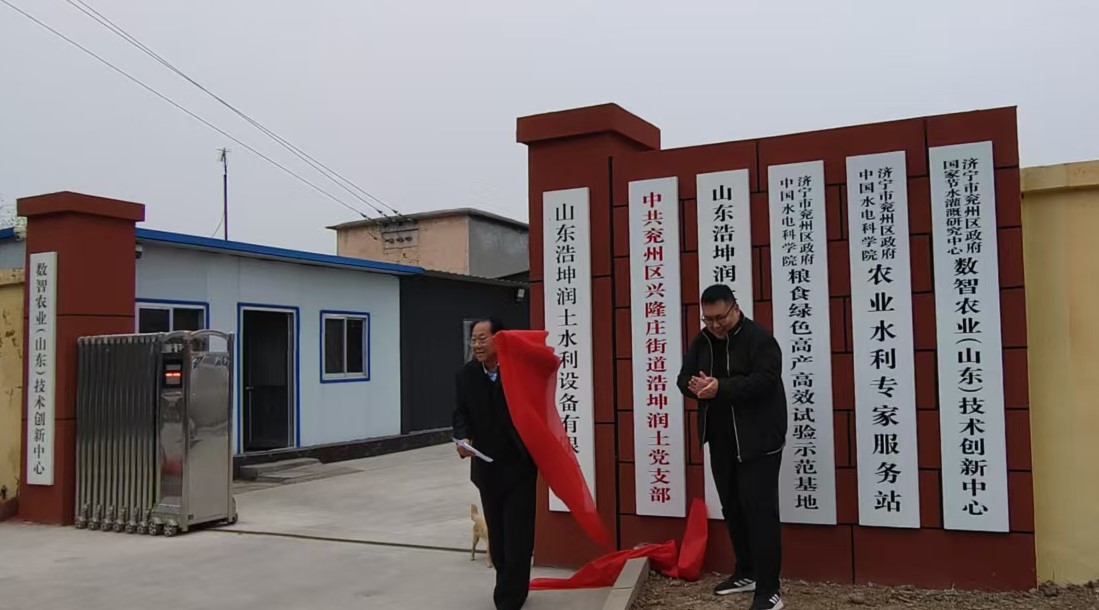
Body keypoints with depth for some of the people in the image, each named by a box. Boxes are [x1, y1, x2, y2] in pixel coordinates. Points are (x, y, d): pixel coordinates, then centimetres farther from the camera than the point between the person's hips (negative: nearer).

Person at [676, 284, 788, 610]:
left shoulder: (759, 338, -12)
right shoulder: (701, 341, 9)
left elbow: (764, 380, -23)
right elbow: (684, 378, 7)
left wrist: (720, 387, -30)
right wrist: (696, 386, -17)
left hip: (757, 442, -7)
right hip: (721, 442, 7)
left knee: (759, 510, -7)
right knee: (731, 508, 15)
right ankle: (746, 573, 31)